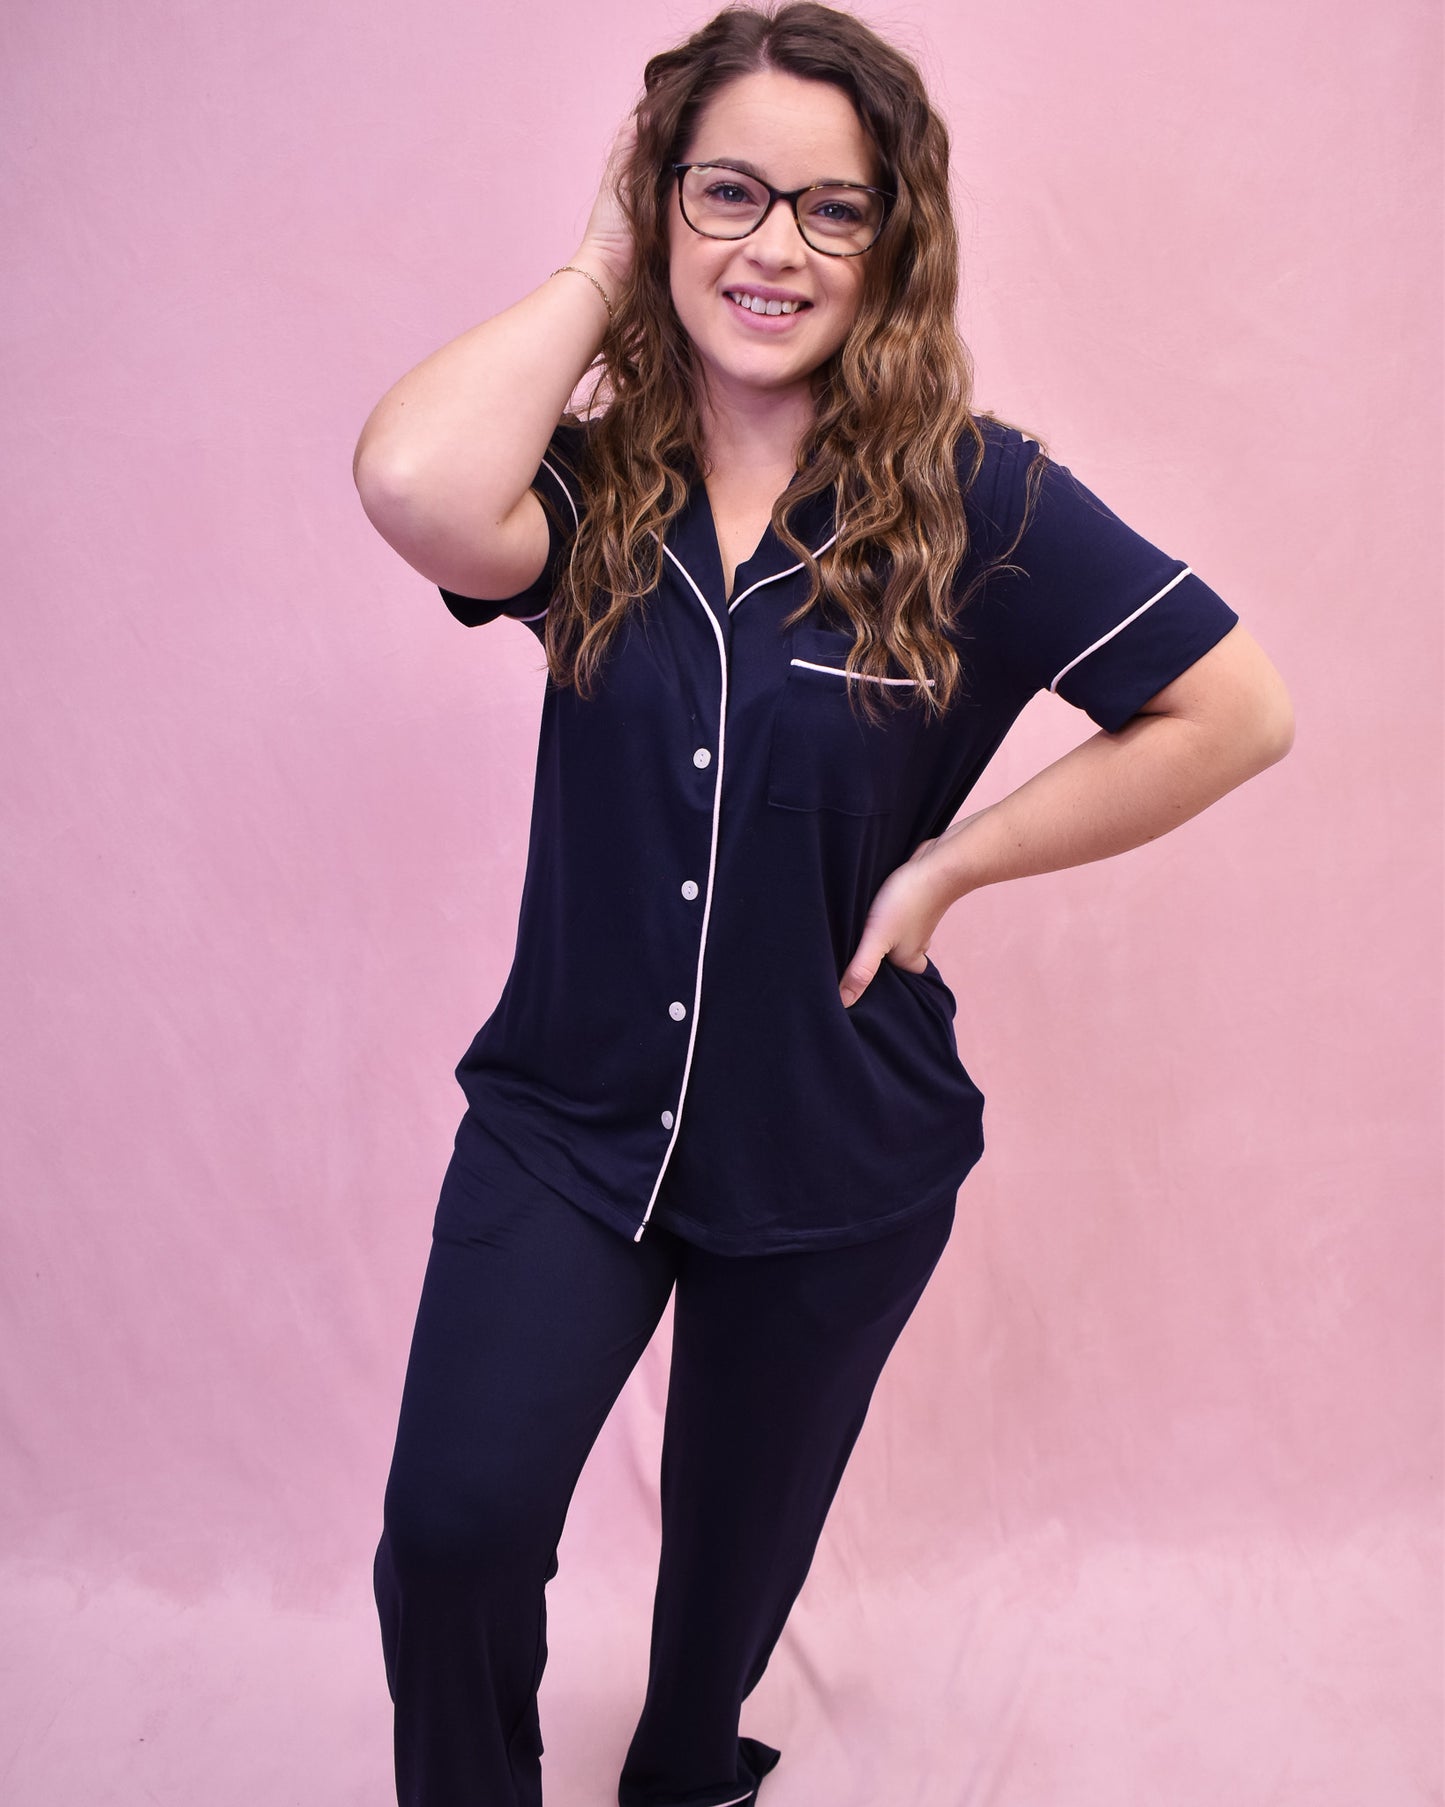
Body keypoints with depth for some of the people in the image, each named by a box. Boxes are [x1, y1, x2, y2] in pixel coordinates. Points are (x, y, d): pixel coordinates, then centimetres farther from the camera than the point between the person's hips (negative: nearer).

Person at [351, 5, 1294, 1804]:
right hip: (569, 1112, 1)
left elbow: (1234, 710, -11)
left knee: (741, 1536, 21)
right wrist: (597, 272, -15)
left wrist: (951, 862, -13)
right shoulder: (597, 478, -7)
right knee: (454, 1529, -11)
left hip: (834, 1155, 0)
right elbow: (417, 488, -30)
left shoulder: (972, 497, -12)